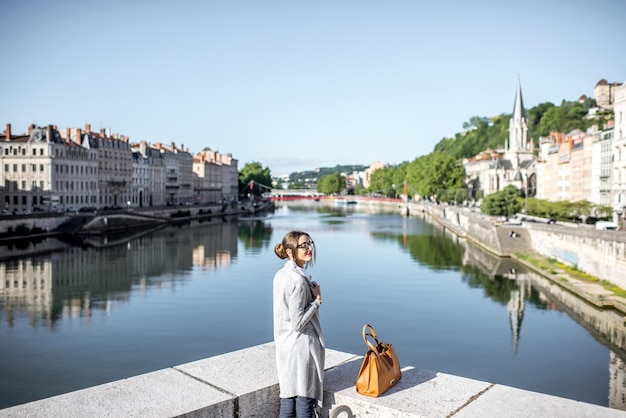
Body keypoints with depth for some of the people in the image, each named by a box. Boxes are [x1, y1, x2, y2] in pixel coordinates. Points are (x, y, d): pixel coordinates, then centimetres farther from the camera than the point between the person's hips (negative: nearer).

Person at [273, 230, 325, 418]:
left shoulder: (280, 275, 7)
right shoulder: (299, 281, -20)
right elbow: (298, 323, -20)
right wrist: (317, 300, -14)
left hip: (284, 346, 9)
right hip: (302, 346, -8)